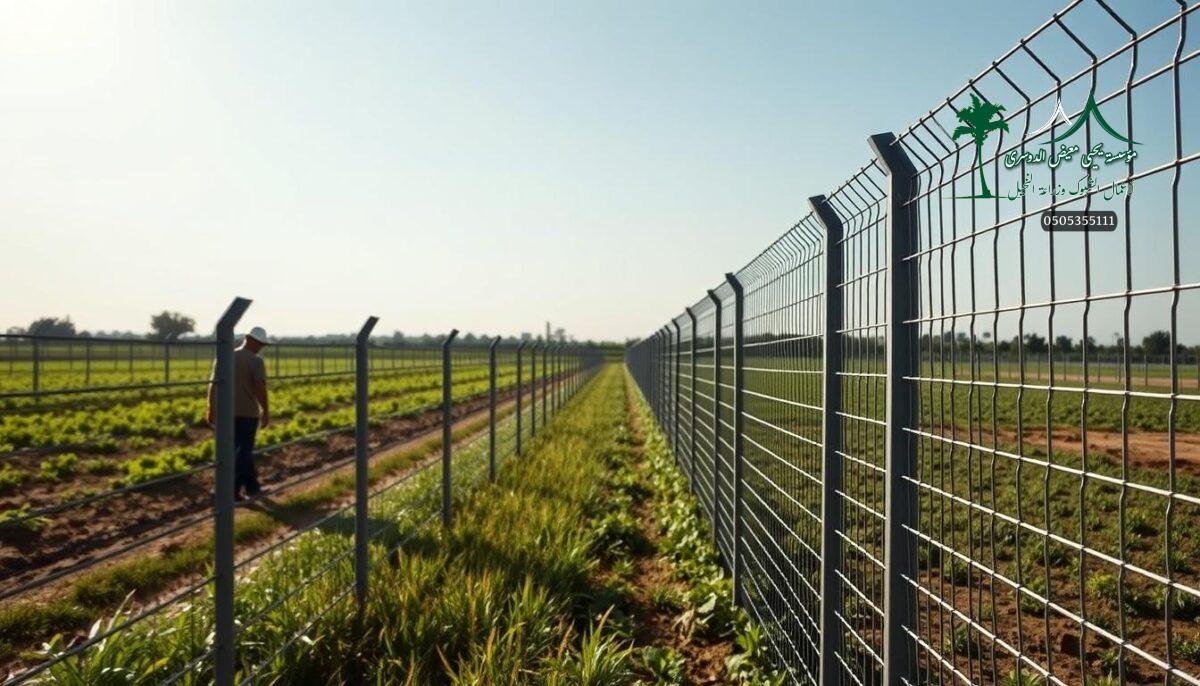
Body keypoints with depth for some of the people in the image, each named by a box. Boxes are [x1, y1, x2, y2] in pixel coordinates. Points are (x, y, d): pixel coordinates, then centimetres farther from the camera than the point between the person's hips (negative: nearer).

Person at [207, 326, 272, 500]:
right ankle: (232, 490, 2)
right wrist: (266, 412, -8)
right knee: (242, 453, 4)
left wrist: (211, 409, 11)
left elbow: (213, 385, 5)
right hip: (247, 413, -5)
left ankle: (251, 486, 25)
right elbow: (261, 389, -17)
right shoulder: (256, 361, -12)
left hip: (225, 413, 5)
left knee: (243, 449, 18)